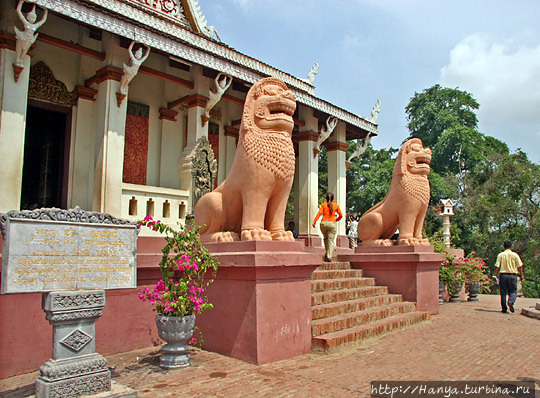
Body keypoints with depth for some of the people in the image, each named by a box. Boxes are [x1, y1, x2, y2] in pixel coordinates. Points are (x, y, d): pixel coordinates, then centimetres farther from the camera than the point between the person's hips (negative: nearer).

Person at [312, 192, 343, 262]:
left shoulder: (323, 205, 5)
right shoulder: (336, 205, 7)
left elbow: (319, 213, -8)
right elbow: (341, 216, 10)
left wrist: (314, 221, -12)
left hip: (324, 223, 1)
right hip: (332, 223, -1)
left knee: (326, 238, 22)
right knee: (331, 240, 0)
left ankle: (327, 253, 17)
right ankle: (329, 256, -10)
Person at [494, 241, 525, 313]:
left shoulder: (500, 255, 0)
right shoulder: (515, 255, 0)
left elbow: (497, 266, -4)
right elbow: (519, 266, 0)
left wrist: (495, 275, 1)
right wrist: (522, 275, 8)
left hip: (503, 275, 1)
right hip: (512, 275, -1)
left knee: (503, 292, 7)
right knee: (513, 291, 9)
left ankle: (504, 309, 9)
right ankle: (511, 302, -20)